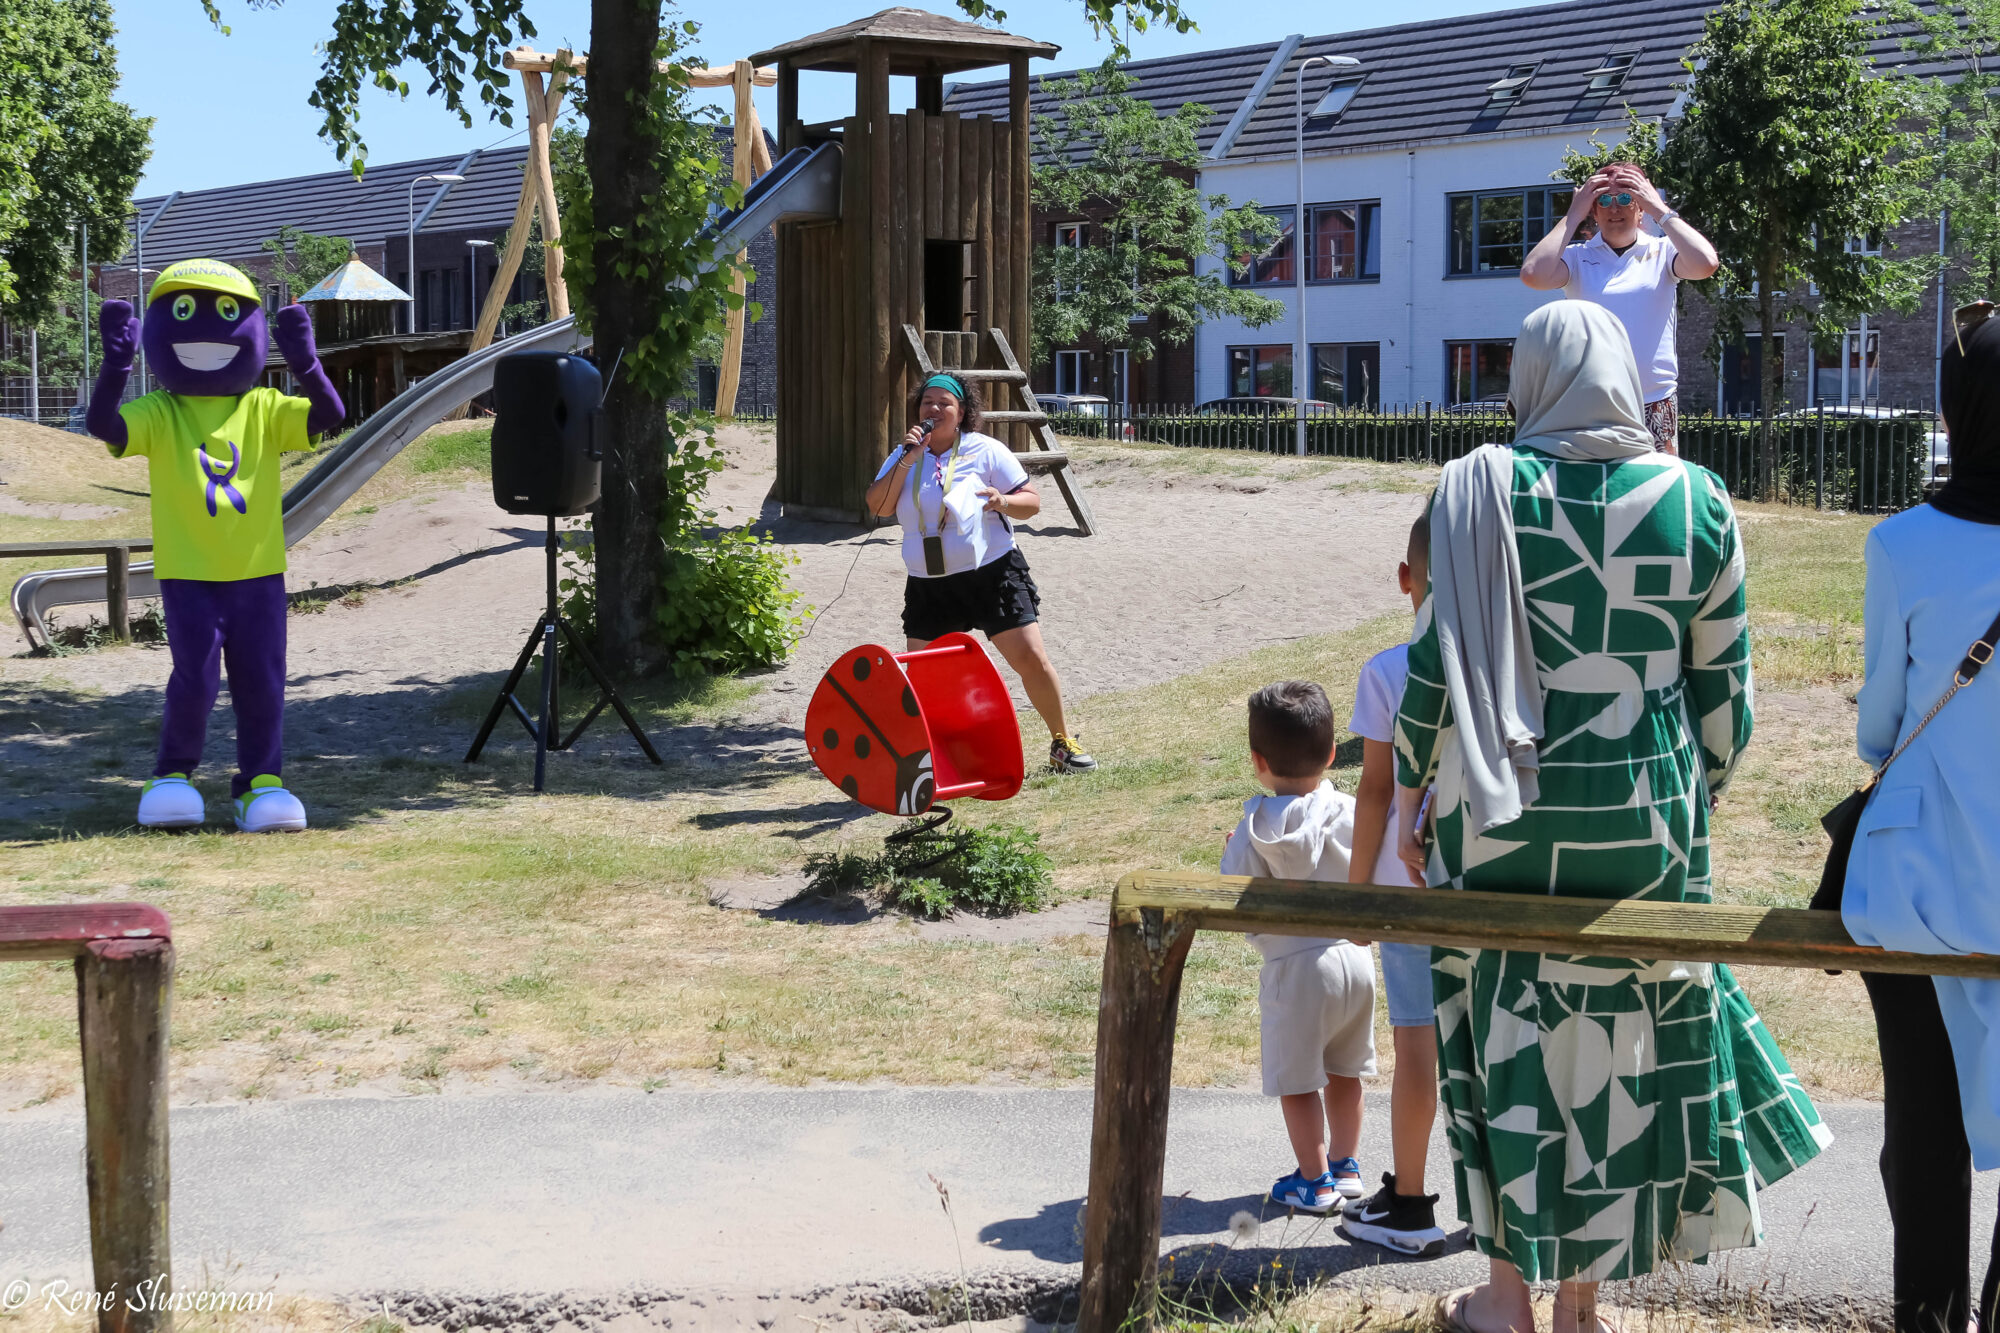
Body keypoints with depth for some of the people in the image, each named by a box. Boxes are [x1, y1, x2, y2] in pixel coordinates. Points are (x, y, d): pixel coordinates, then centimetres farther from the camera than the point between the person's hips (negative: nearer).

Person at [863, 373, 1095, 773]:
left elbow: (1032, 501, -3)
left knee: (1033, 661, -7)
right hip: (928, 586, 3)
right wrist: (906, 461, -12)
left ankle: (1062, 744, 11)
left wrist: (1005, 502, -25)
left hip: (992, 574, -3)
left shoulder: (985, 450, -1)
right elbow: (878, 507, -2)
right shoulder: (905, 456, 10)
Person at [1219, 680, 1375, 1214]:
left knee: (1298, 1081, 9)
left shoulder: (1258, 830, -16)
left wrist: (1233, 852, 3)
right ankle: (1344, 1165, 34)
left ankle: (1313, 1181, 18)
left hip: (1296, 967, -5)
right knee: (1344, 1072, 22)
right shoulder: (1351, 813, -4)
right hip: (1355, 955, 6)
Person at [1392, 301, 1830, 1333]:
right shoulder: (1697, 501, -3)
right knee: (1621, 1043, 14)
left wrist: (1410, 793, 4)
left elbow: (1434, 665, -8)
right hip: (1645, 817, 1)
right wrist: (1695, 807, 15)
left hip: (1501, 815, -1)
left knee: (1507, 1033, 13)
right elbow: (1722, 689, 1)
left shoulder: (1480, 490, -9)